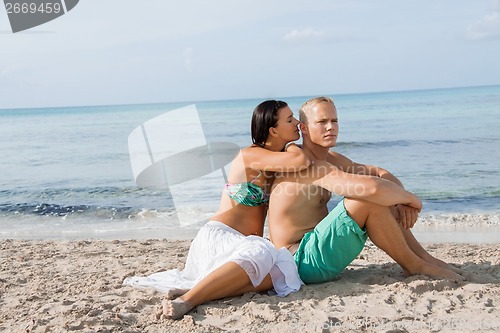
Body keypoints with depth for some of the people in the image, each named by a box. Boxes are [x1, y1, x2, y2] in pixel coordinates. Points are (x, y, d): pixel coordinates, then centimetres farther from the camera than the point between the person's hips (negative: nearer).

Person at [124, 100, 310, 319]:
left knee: (283, 272, -27)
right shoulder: (251, 155, -10)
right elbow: (300, 162, -23)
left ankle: (190, 286, -25)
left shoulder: (276, 158, 15)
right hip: (218, 237, -8)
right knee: (261, 254, -40)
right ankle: (187, 299, -39)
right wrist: (290, 148, -3)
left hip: (241, 243, 8)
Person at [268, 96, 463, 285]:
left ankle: (426, 258, 11)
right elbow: (372, 187, -32)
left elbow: (379, 173, 12)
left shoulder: (330, 159, 12)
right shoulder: (307, 165, -21)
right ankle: (414, 266, -5)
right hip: (302, 262, -10)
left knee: (381, 201, 9)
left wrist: (403, 202, -7)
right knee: (370, 199, -22)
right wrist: (410, 198, -14)